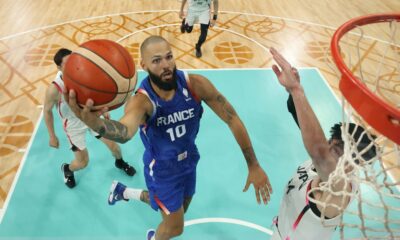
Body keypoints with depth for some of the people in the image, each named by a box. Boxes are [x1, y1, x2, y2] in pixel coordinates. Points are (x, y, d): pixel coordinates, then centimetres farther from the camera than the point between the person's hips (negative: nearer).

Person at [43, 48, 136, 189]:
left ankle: (120, 162, 43)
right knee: (82, 162, 3)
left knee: (113, 145, 7)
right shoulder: (54, 89, -30)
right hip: (73, 125, -3)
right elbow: (47, 111, -13)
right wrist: (52, 136, -8)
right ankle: (67, 169, 40)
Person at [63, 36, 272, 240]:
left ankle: (123, 192, 49)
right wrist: (91, 120, -78)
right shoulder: (141, 100, -32)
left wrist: (253, 166, -17)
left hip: (188, 161, 5)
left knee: (177, 208, 28)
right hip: (162, 170, -4)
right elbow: (125, 132, -55)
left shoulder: (196, 84, -24)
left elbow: (232, 119, -18)